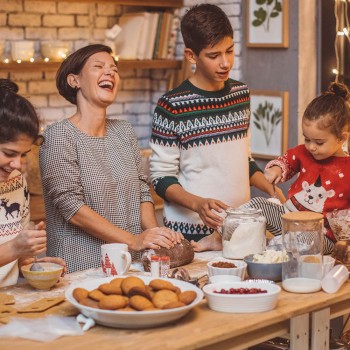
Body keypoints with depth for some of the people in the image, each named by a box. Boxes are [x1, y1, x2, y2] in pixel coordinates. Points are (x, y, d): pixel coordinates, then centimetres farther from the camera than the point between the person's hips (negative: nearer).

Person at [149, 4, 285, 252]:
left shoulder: (241, 94, 7)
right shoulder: (172, 106, -11)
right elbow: (162, 178, -9)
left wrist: (272, 189, 4)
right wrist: (198, 204, -25)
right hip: (190, 232, -5)